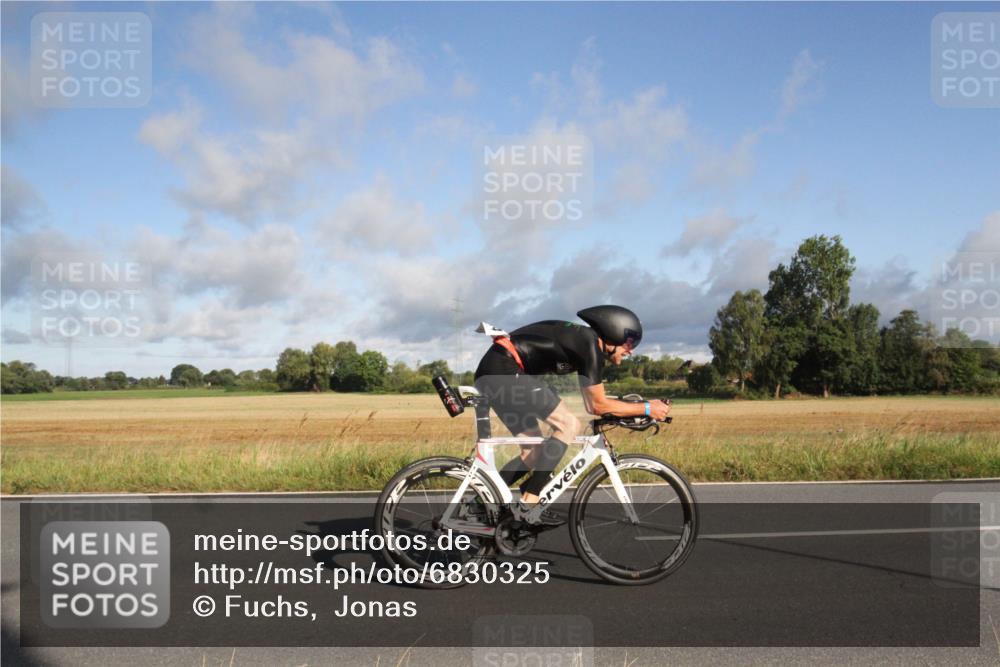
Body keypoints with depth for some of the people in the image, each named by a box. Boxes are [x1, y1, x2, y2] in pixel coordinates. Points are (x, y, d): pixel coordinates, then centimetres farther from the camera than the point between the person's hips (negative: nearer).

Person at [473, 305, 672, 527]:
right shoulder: (590, 345, -11)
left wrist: (635, 409, 20)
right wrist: (646, 408, -3)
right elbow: (598, 405, -10)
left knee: (534, 451, 12)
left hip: (490, 372, 10)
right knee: (568, 425, -10)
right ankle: (527, 505, -11)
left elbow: (591, 404, 23)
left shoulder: (584, 341, 18)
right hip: (505, 369, -10)